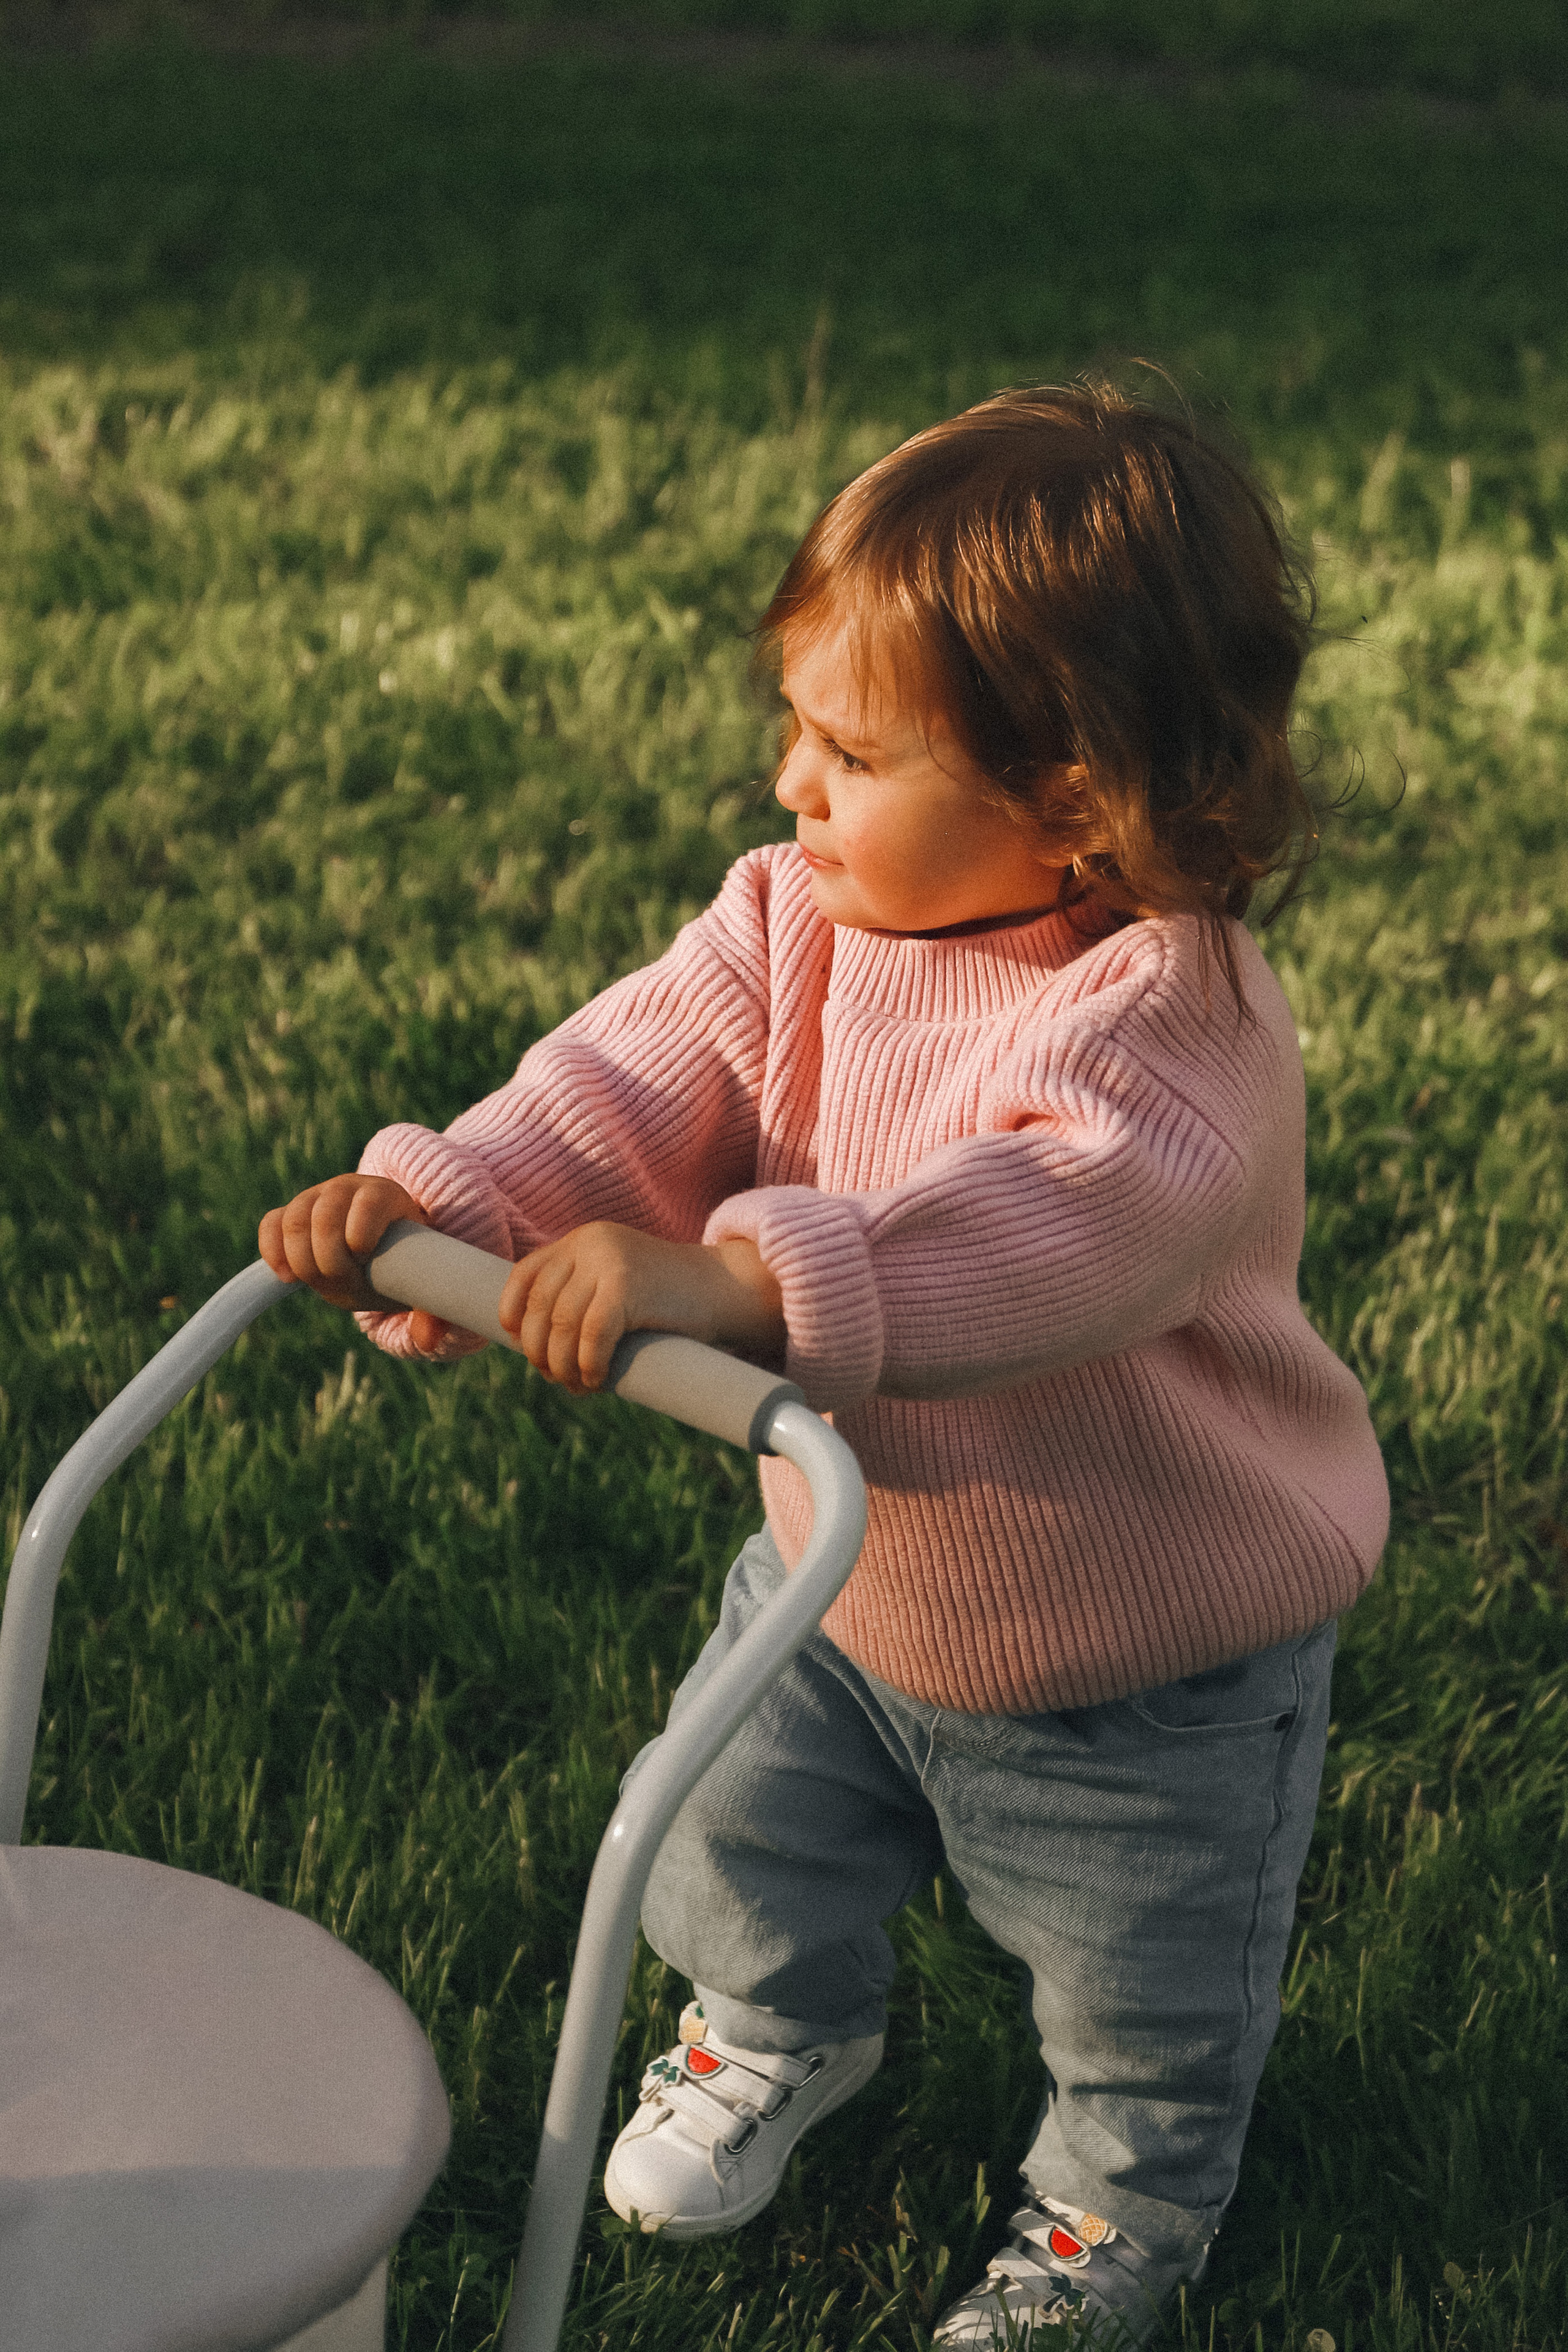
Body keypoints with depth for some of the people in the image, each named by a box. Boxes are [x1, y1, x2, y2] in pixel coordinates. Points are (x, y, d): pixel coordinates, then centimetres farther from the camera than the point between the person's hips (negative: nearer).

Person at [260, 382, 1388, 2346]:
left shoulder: (1170, 1023, -36)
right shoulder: (806, 915, -13)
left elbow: (1052, 1228, -51)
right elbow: (648, 1080, -20)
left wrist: (731, 1279, -62)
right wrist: (440, 1201, -38)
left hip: (1141, 1672, -5)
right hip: (844, 1570, 6)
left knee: (1145, 2000, 17)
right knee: (735, 1845, 24)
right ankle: (777, 2028, 58)